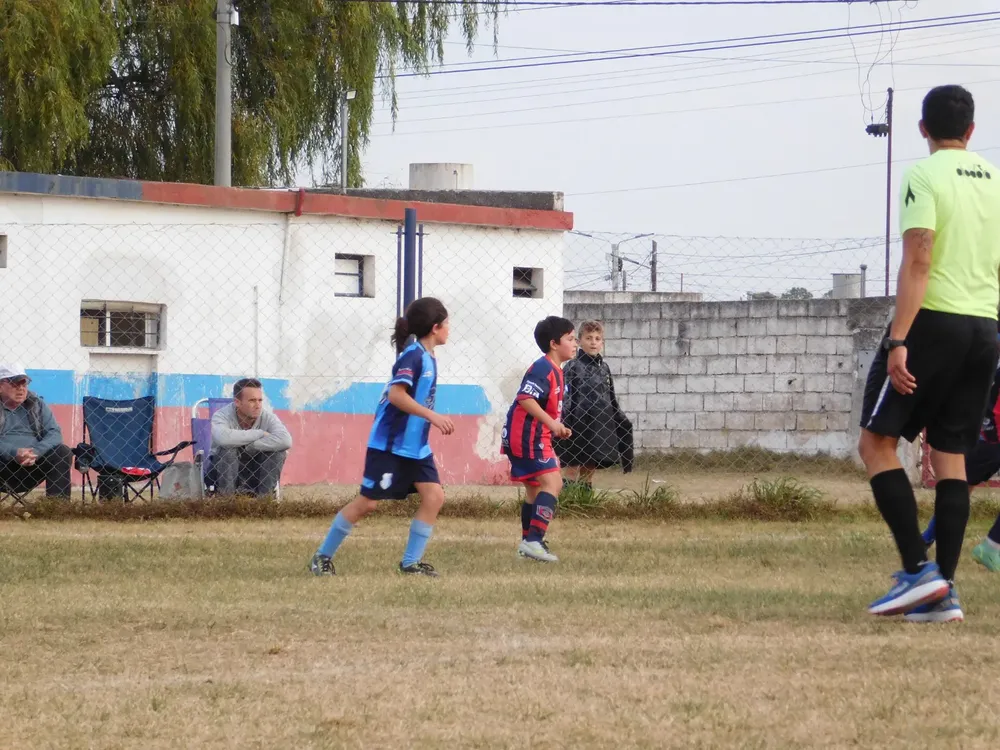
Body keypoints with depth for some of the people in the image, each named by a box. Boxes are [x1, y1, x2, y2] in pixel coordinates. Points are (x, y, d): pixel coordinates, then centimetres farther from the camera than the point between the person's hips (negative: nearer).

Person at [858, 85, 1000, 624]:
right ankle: (943, 592, 1)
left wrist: (898, 341, -19)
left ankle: (917, 570, -11)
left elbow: (917, 262, -17)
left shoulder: (925, 176, -7)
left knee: (876, 441, 1)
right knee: (950, 455, 8)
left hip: (933, 321, -6)